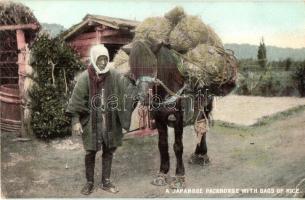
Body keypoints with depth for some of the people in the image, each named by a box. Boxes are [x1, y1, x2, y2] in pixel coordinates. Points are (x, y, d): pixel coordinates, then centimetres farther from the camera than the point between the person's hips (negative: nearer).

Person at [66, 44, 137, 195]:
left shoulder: (114, 75, -3)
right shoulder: (85, 77, -9)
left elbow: (128, 87, -8)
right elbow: (77, 100, -9)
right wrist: (76, 121, -13)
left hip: (110, 122, 2)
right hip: (91, 122, -2)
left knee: (108, 151, 11)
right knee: (90, 152, 9)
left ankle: (106, 182, 28)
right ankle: (89, 182, 27)